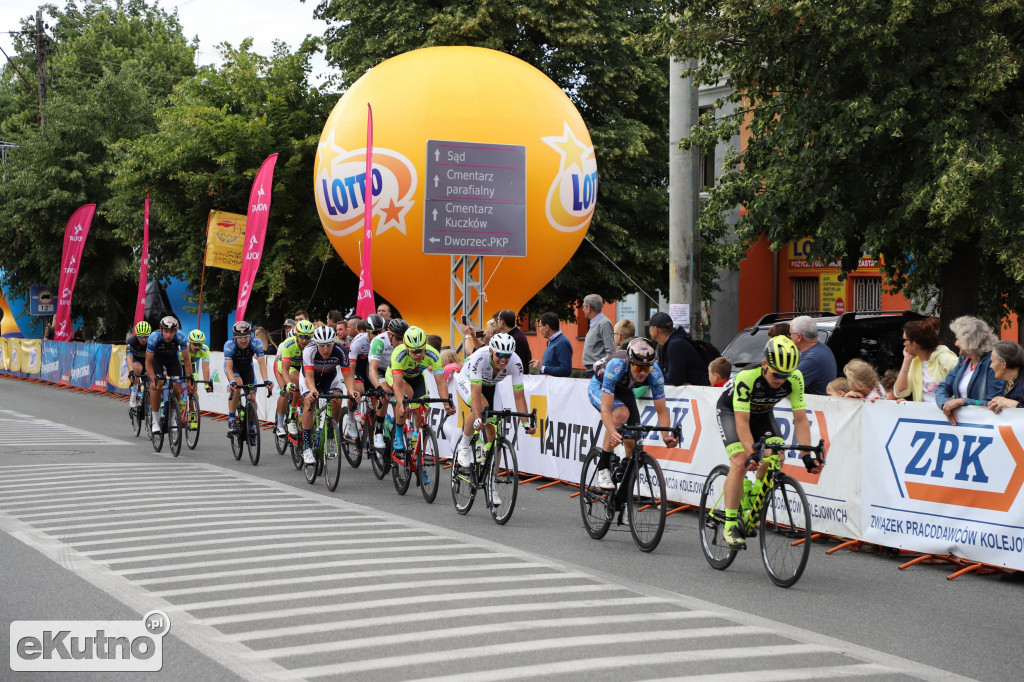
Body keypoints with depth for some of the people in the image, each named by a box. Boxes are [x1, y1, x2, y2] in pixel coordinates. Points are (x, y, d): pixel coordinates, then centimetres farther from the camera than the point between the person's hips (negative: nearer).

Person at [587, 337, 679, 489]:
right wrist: (613, 432, -61)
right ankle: (603, 468, -23)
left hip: (624, 391, 4)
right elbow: (606, 409, -44)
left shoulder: (655, 373, -29)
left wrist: (666, 436, -39)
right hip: (599, 388, -4)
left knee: (632, 444, -5)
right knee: (621, 413, -35)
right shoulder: (616, 367, -41)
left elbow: (661, 410, -22)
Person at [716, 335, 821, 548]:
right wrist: (752, 454, -50)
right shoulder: (747, 377, -39)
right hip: (731, 411, -4)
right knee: (740, 463, -23)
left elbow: (800, 419, -23)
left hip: (761, 413, 4)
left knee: (775, 456, -19)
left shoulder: (795, 378, -27)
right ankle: (730, 525, -15)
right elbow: (742, 421, -40)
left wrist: (807, 456, -31)